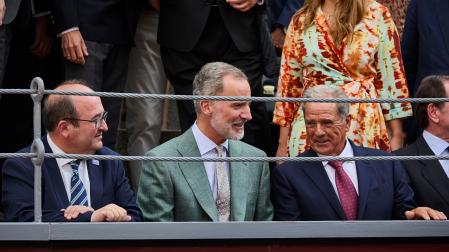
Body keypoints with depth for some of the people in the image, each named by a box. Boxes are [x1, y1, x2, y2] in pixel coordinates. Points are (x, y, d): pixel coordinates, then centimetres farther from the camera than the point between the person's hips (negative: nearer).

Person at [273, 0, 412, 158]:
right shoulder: (301, 20, 5)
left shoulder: (377, 15, -1)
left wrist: (397, 135, -1)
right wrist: (283, 143, 5)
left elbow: (391, 76, 2)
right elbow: (289, 81, 8)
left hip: (363, 123, -2)